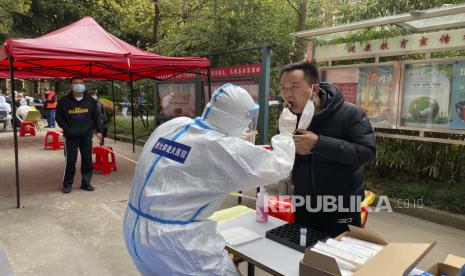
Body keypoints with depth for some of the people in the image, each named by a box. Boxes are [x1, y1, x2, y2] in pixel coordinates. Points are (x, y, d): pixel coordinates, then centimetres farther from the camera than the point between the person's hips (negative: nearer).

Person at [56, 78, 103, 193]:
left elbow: (96, 116, 10)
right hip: (71, 136, -2)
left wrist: (98, 130, 4)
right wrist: (67, 129, -7)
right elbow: (59, 118, 4)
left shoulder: (90, 101, 5)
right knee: (70, 160, 1)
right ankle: (67, 184, 16)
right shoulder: (64, 101, 0)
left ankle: (86, 183, 18)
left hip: (87, 136, 2)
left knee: (87, 160, 5)